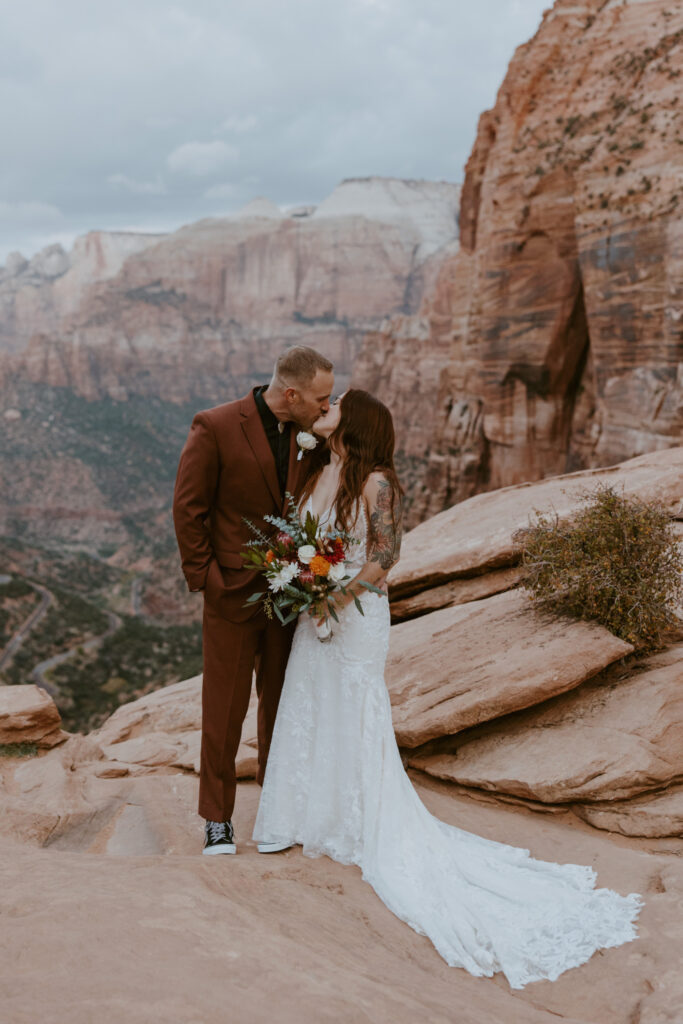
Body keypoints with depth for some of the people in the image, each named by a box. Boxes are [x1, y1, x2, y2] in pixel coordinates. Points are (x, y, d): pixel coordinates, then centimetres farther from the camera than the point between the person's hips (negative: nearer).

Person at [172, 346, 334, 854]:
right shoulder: (215, 427, -15)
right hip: (233, 593, -4)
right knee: (225, 709, 6)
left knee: (282, 703, 15)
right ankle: (218, 820, 21)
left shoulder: (309, 431, 0)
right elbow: (188, 509, -9)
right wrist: (204, 578, -10)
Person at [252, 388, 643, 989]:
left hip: (357, 615, -7)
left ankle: (368, 830, 20)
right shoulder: (318, 475, 6)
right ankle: (310, 817, 32)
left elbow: (387, 554, -15)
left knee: (355, 720, 3)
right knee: (308, 713, 15)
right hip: (316, 615, 7)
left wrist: (339, 595, -17)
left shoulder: (376, 482, -15)